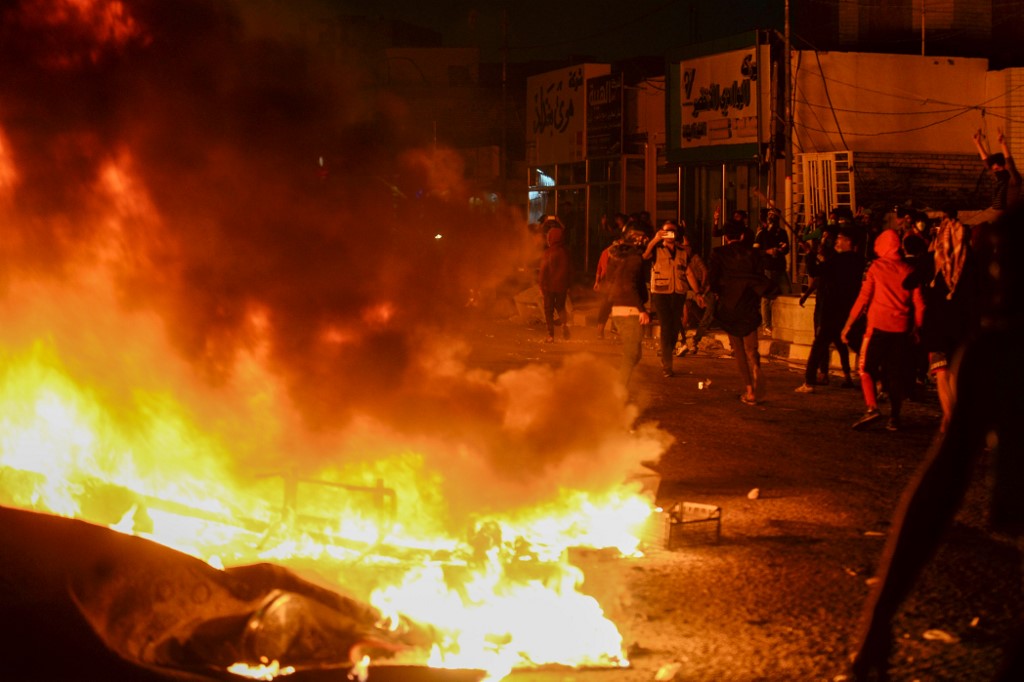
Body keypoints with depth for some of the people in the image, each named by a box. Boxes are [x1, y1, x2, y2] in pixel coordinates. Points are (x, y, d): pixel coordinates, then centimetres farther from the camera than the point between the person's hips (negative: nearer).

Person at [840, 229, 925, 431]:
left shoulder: (875, 266, -1)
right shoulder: (909, 271, 6)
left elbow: (863, 298, -3)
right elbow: (919, 304, 4)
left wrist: (848, 325, 2)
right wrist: (916, 329, 17)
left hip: (878, 325, -3)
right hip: (901, 329, 3)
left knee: (866, 368, 3)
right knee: (896, 373, 10)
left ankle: (871, 408, -16)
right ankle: (894, 417, 10)